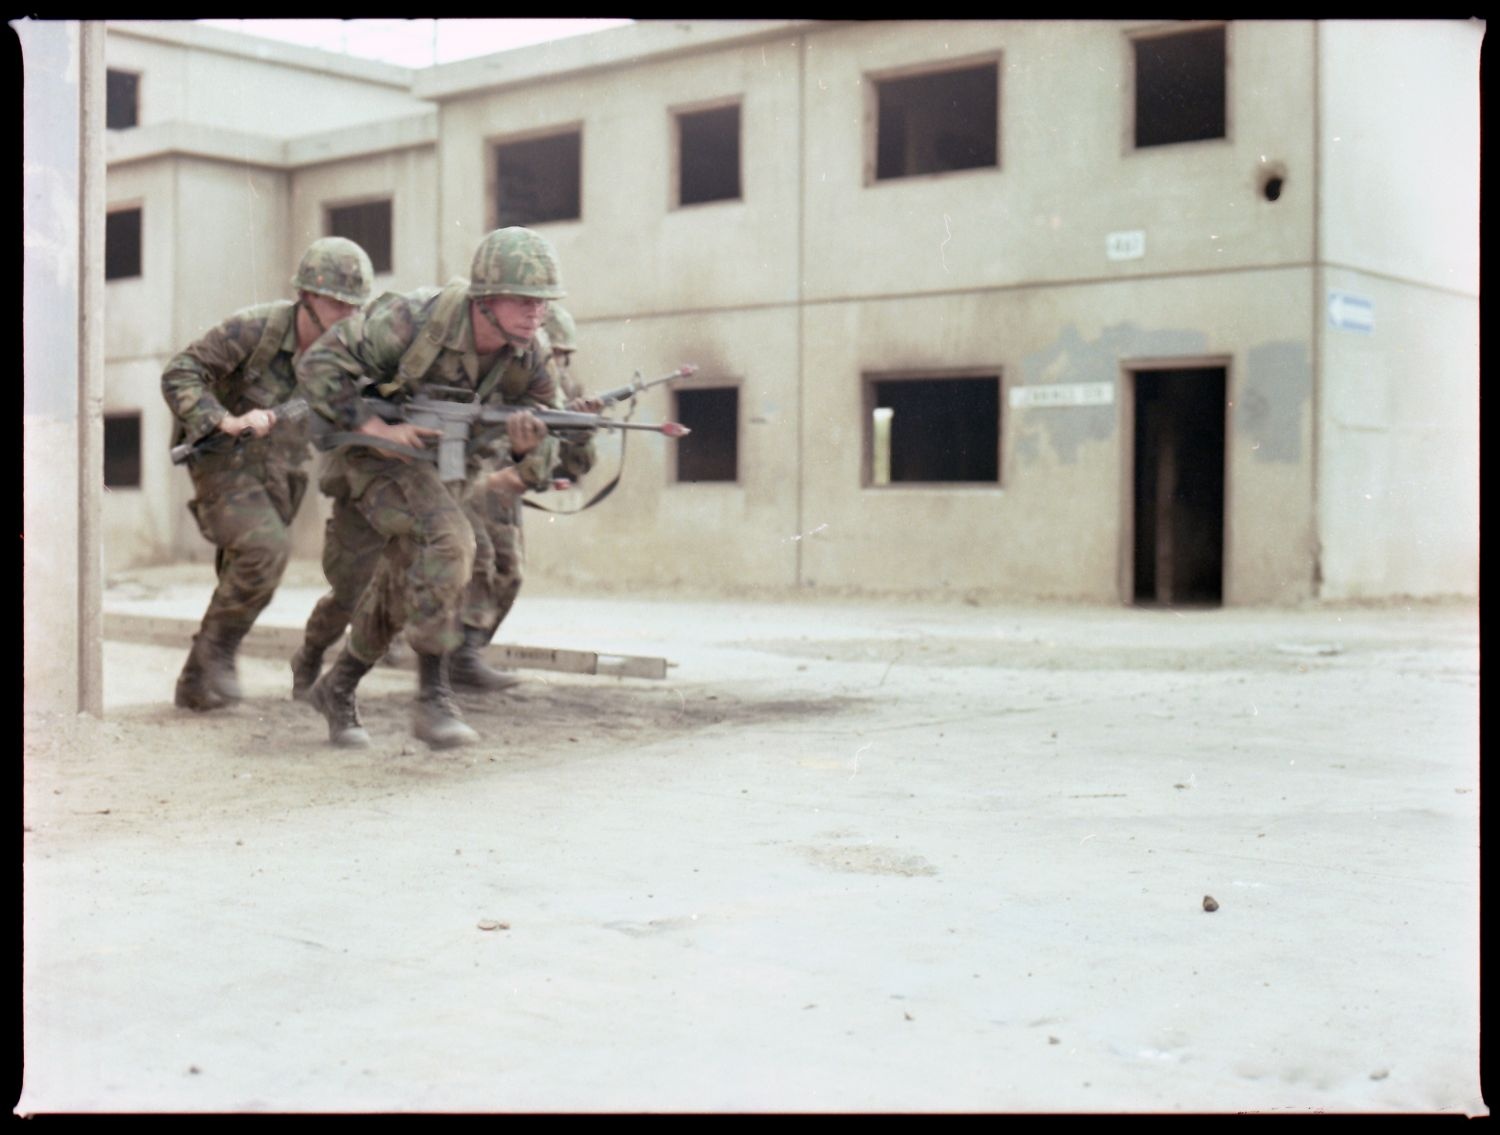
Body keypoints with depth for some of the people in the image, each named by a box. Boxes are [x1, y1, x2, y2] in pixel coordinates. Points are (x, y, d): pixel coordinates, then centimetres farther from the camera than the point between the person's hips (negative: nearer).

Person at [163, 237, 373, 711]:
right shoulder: (253, 328, -21)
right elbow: (178, 375, -20)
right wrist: (227, 421, -34)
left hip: (276, 475, 6)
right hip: (223, 460, -5)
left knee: (247, 579, 10)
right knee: (266, 548, -27)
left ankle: (197, 683, 27)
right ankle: (216, 649, -9)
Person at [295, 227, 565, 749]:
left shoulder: (527, 361, -15)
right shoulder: (414, 319, -30)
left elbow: (543, 463, -10)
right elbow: (318, 365, -24)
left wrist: (528, 445, -34)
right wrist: (378, 429, -30)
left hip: (445, 467, 7)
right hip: (380, 452, -7)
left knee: (405, 586, 13)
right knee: (448, 543, -28)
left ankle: (336, 689, 35)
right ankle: (434, 699, -23)